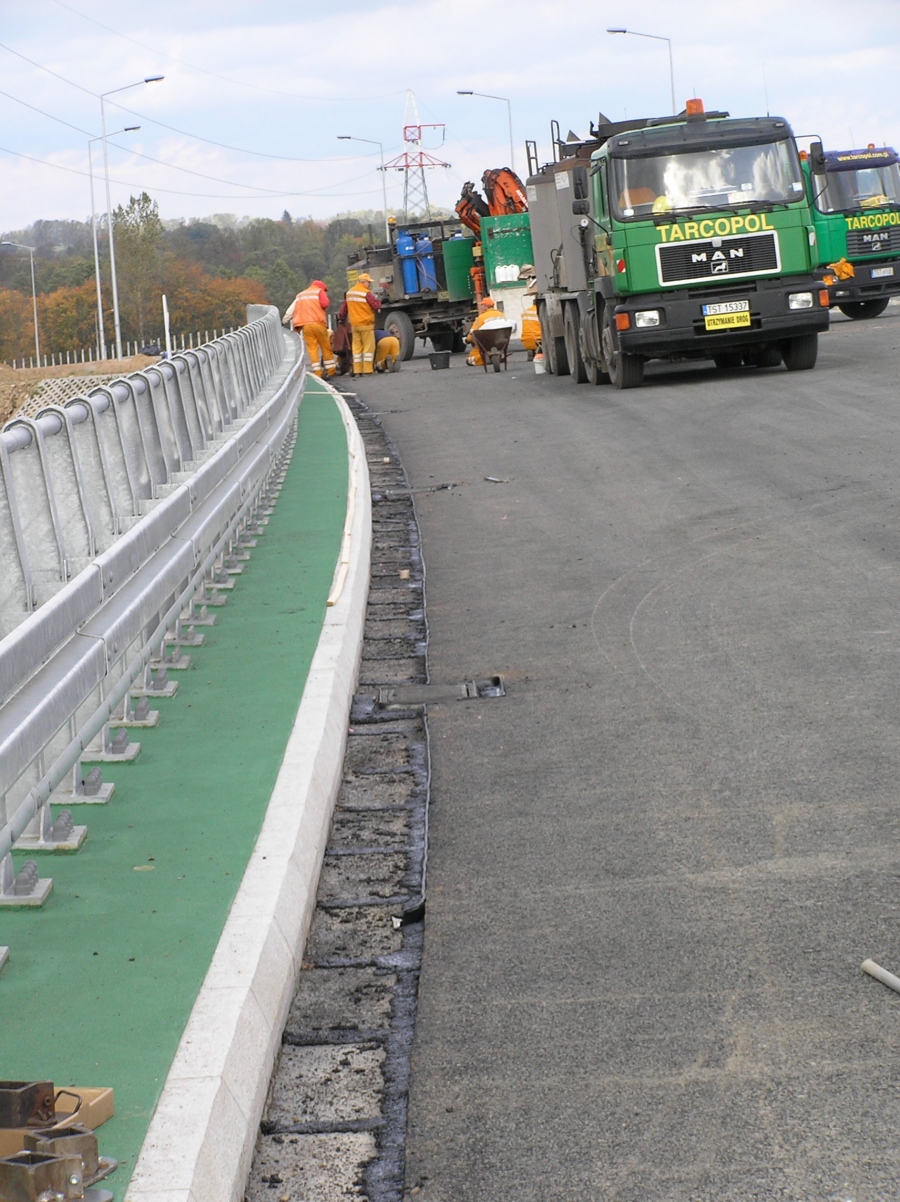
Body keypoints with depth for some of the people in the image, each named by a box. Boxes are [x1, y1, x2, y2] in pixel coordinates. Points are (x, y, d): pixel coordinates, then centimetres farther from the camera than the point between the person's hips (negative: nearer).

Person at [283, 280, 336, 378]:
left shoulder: (300, 295, 25)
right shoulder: (319, 291, 11)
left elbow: (291, 310, 22)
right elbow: (325, 303, -7)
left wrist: (283, 322, 29)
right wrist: (320, 309, 14)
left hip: (305, 325, 3)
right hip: (318, 323, -3)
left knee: (312, 349, 0)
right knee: (326, 347, 6)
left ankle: (317, 372, -8)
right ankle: (331, 370, 10)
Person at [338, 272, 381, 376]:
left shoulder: (349, 293, 10)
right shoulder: (366, 293, -12)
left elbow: (344, 308, 19)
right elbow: (376, 306, -12)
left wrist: (340, 317, 34)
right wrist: (377, 300, 9)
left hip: (354, 324, 7)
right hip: (366, 324, -6)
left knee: (357, 347, 10)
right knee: (368, 347, -1)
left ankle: (357, 370, 8)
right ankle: (367, 370, -4)